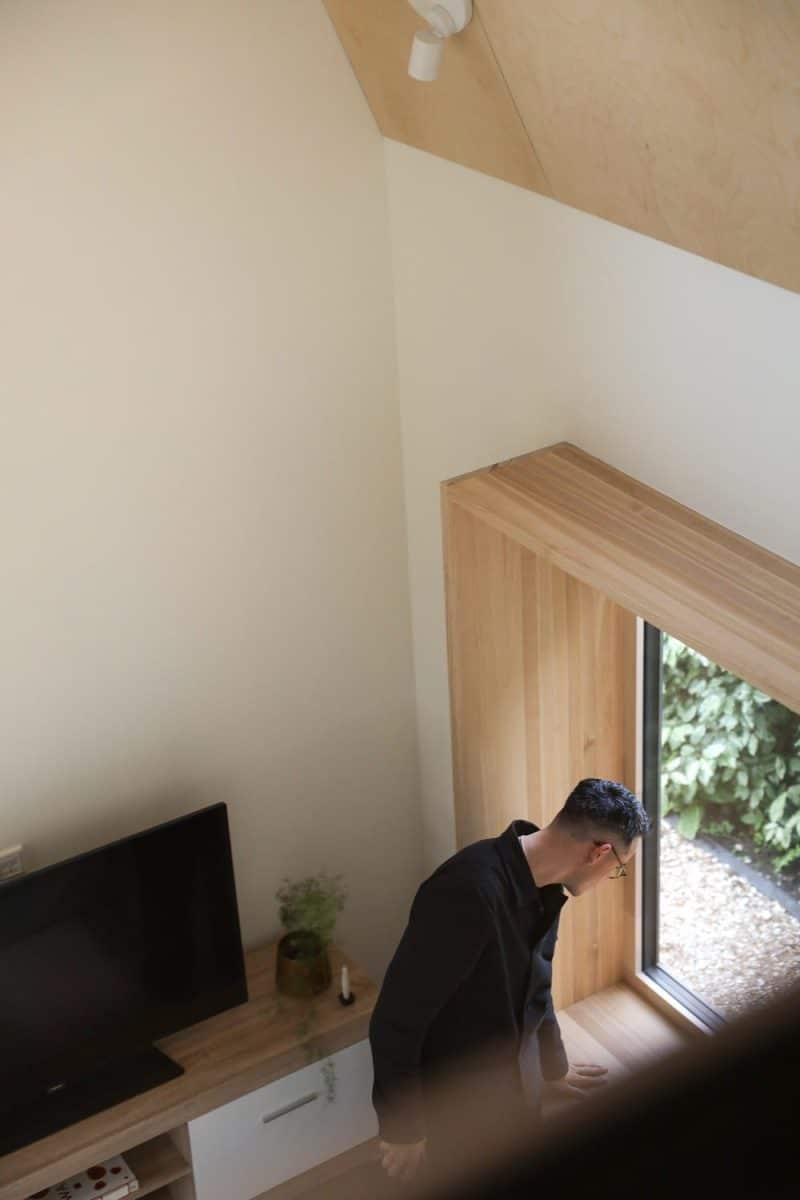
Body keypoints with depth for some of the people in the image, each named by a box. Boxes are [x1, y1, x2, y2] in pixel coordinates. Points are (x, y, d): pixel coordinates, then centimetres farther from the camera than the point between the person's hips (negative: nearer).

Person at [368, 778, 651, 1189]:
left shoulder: (542, 884, -7)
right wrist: (402, 1128, -21)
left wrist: (555, 1066, 28)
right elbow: (395, 1020, -30)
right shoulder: (469, 892, -36)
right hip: (442, 1083, -7)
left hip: (513, 1065, 7)